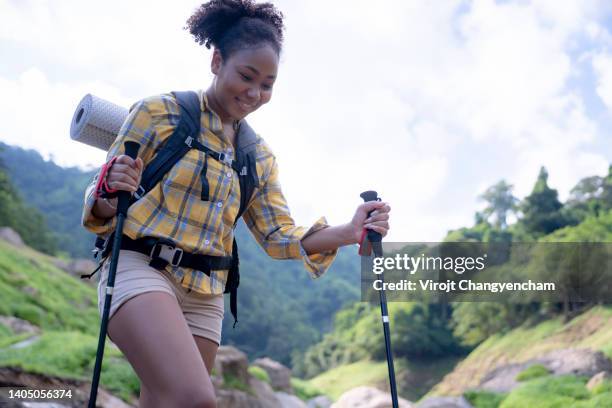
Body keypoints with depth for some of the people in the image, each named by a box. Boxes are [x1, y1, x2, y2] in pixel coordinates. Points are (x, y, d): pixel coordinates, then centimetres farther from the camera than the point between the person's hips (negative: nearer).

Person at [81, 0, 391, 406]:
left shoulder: (259, 156, 13)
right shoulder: (159, 113, 0)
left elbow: (279, 235, 9)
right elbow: (103, 205, 0)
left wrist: (348, 233, -7)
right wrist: (110, 196, -25)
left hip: (206, 296, 6)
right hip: (140, 268, -5)